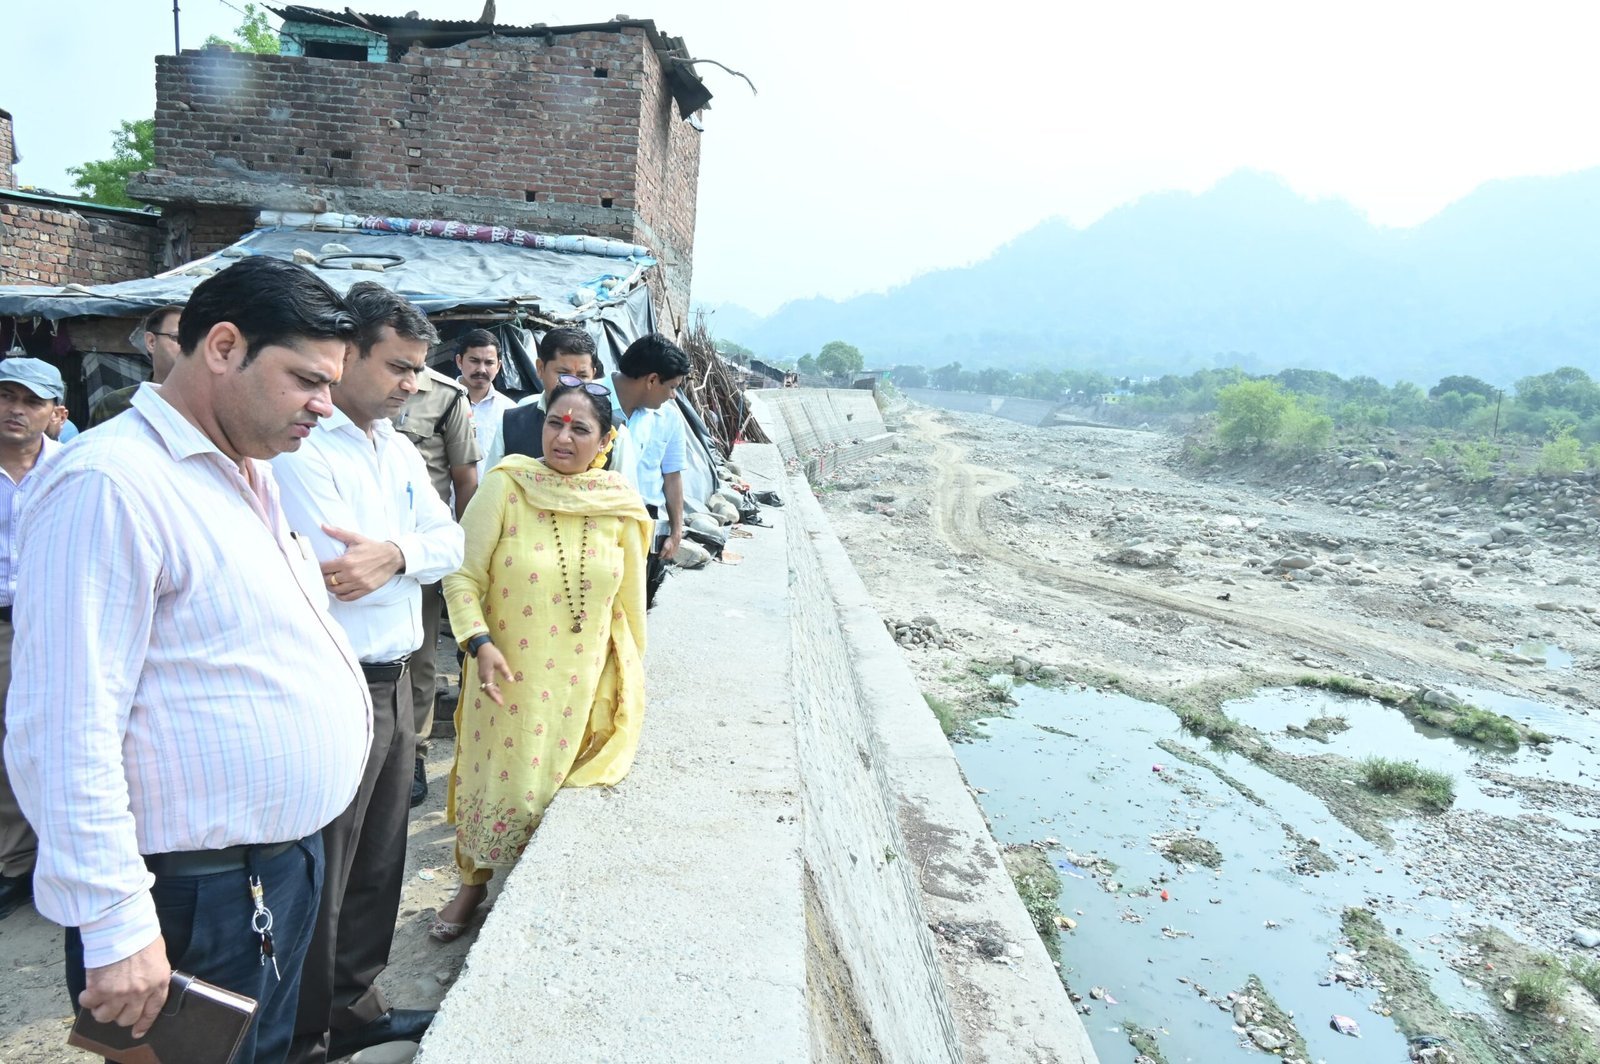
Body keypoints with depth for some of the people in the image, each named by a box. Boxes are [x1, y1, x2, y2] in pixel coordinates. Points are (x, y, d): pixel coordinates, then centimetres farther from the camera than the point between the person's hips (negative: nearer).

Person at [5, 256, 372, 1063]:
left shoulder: (248, 471, 9)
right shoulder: (110, 483, -21)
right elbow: (67, 730, -24)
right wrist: (114, 925, -22)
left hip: (285, 865, 9)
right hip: (199, 899, -9)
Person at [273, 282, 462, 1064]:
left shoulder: (397, 448, 11)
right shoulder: (300, 448, -17)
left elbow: (449, 542, 4)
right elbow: (337, 572, -25)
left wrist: (394, 553, -15)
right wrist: (414, 555, -9)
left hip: (391, 679, 9)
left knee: (379, 860, 20)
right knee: (321, 875, 6)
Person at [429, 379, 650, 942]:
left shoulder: (620, 505, -4)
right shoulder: (505, 486, -12)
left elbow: (629, 600, 5)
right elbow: (463, 576, -8)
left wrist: (628, 676, 10)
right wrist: (479, 641, -21)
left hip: (582, 682, 1)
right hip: (508, 673, -1)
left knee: (554, 788, 11)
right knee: (496, 781, 12)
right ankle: (473, 883, 38)